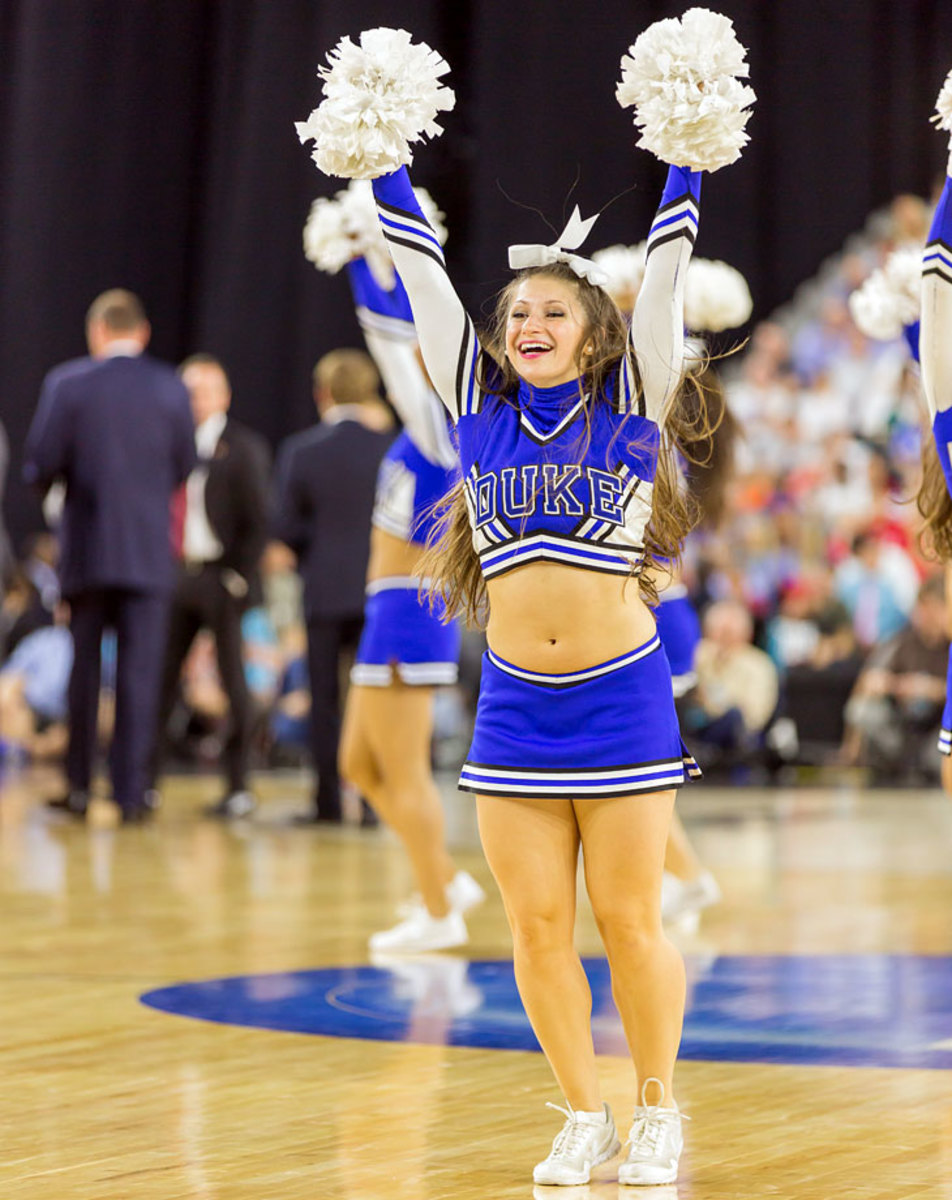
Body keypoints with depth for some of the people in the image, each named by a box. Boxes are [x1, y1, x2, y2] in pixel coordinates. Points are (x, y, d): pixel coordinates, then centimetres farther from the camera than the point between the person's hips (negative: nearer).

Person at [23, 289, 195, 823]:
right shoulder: (171, 388, -2)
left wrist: (53, 479, 15)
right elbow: (184, 467, 4)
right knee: (140, 674, 2)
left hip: (86, 549, 0)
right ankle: (131, 790, -1)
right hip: (149, 553, 0)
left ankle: (79, 785, 15)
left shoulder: (67, 383, -6)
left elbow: (42, 464, -8)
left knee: (84, 671, 11)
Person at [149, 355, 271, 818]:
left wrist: (240, 576, -12)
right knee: (160, 677, 2)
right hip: (177, 574, 5)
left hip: (221, 576, -5)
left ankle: (238, 788, 4)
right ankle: (146, 780, 8)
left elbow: (257, 520, -5)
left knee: (232, 680, 0)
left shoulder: (243, 447, -2)